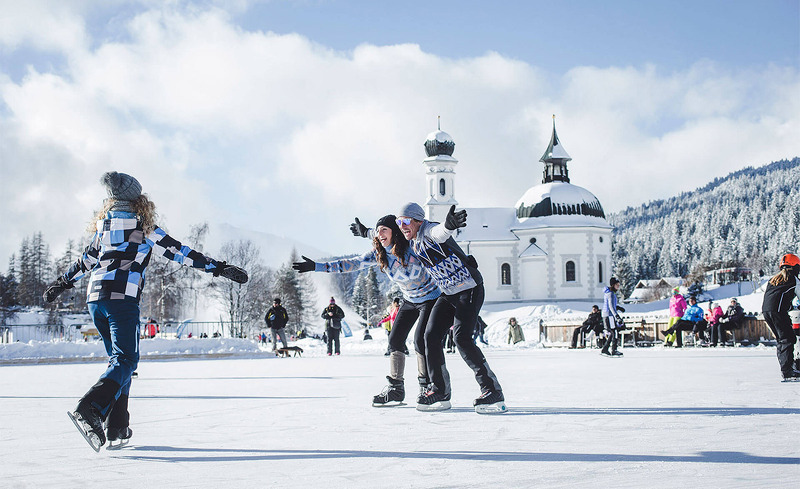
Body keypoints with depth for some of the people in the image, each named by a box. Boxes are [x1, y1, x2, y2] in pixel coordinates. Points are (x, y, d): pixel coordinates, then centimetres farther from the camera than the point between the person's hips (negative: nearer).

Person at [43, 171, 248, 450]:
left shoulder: (103, 225, 17)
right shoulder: (144, 227, 4)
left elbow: (86, 260, 27)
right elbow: (179, 252, 1)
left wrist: (62, 283, 43)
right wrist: (219, 268, 2)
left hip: (95, 297, 6)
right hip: (122, 298, -6)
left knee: (118, 358, 15)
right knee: (126, 360, -8)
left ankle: (117, 427, 10)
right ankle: (90, 410, -31)